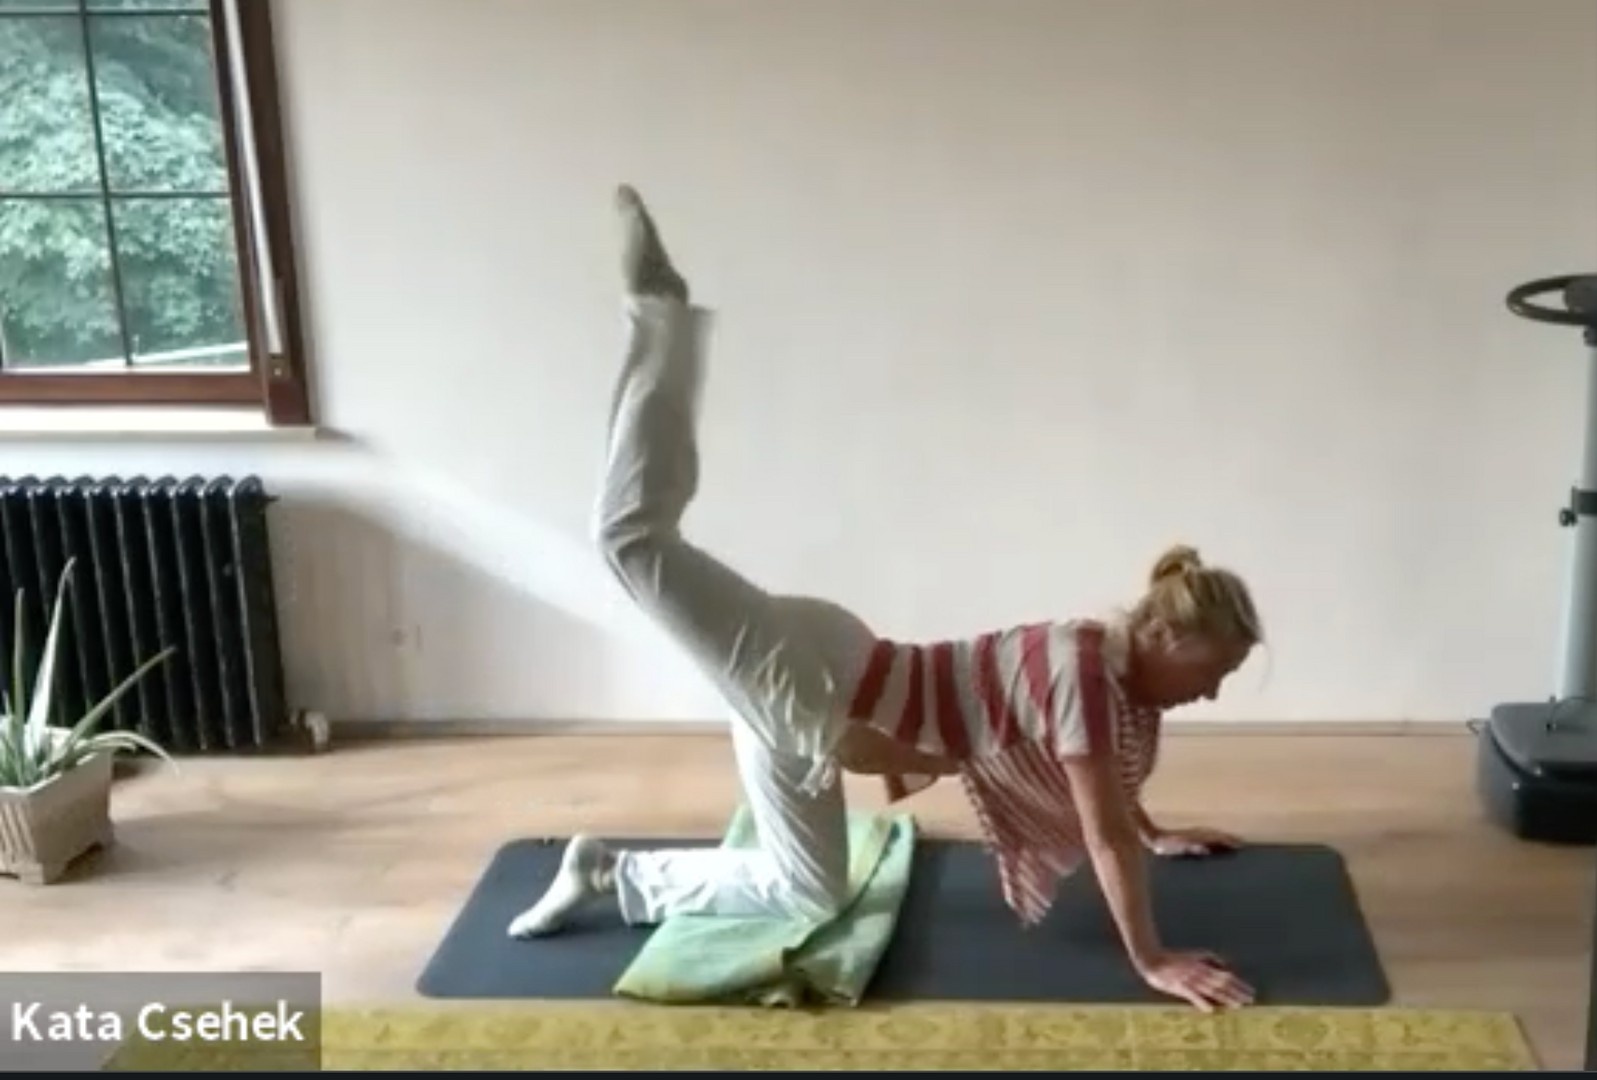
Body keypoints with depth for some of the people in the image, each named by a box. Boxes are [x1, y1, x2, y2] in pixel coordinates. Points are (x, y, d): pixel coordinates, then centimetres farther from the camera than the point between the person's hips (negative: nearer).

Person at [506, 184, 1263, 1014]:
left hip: (810, 707, 9)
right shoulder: (1088, 669, -20)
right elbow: (1105, 836, -19)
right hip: (800, 684, -9)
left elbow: (1106, 781, 32)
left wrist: (1158, 835, 44)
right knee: (632, 534, -20)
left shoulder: (1128, 678, 8)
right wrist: (1152, 963, -13)